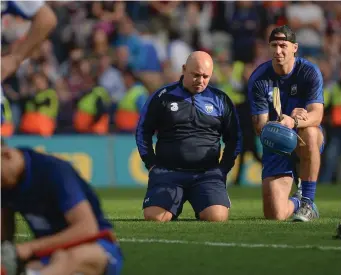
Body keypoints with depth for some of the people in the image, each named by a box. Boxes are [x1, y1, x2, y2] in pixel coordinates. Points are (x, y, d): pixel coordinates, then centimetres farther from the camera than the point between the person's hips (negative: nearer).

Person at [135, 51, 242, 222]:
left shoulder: (220, 100, 9)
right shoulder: (163, 97, 5)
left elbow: (234, 138, 16)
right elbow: (143, 132, 12)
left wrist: (224, 168, 6)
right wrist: (152, 165, 6)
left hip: (208, 174, 0)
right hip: (167, 171, 0)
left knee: (217, 217, -24)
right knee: (153, 217, -22)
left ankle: (201, 207, 14)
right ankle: (175, 207, 15)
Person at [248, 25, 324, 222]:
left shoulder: (310, 72, -10)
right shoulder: (259, 79, -8)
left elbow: (316, 115, -22)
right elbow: (260, 126, -11)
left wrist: (294, 122, -43)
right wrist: (279, 124, -33)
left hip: (305, 143, -1)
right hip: (275, 145, 1)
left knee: (309, 133, -41)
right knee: (274, 215, -16)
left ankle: (308, 202, -24)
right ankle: (295, 204, 25)